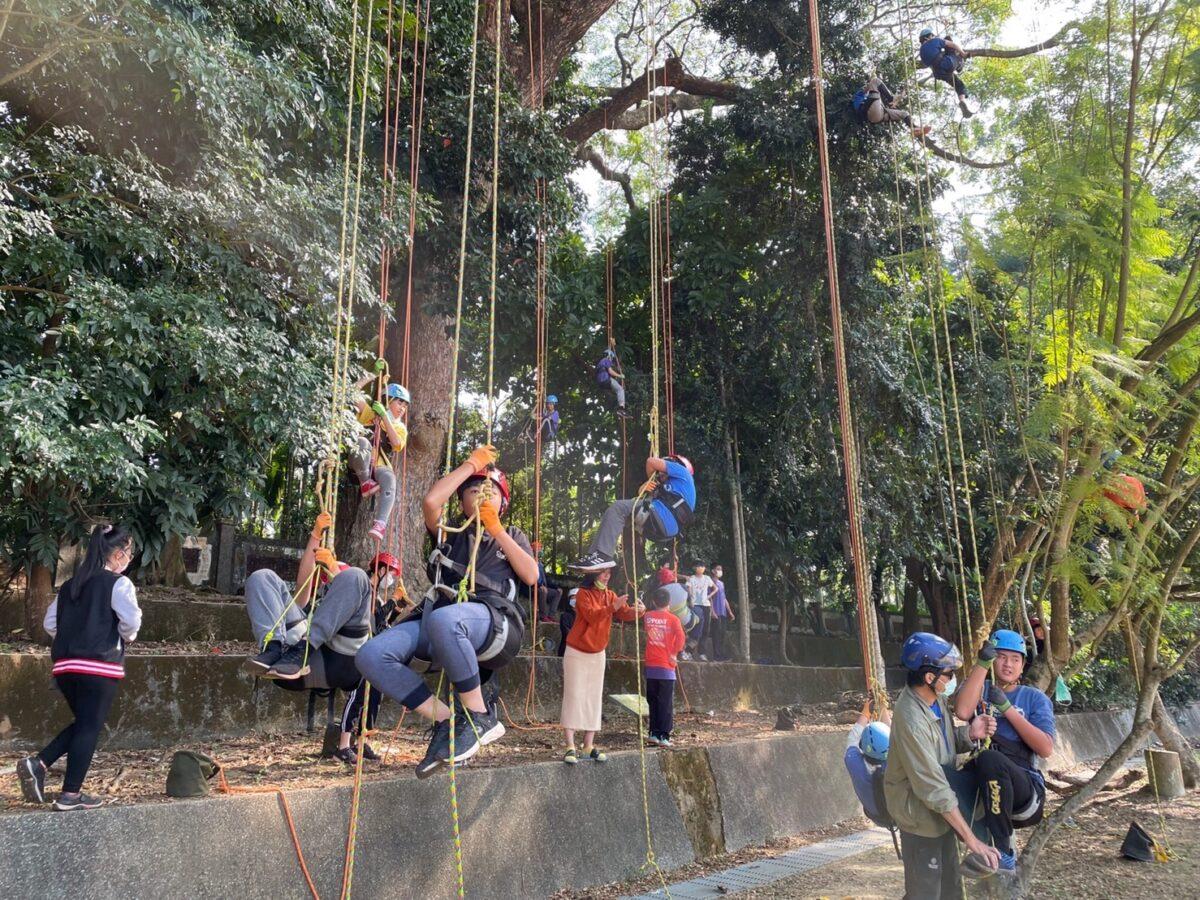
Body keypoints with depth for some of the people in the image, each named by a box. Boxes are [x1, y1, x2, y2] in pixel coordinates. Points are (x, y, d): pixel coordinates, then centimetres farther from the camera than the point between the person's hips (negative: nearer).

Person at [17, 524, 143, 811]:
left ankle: (38, 764, 6)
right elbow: (131, 619, -20)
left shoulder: (70, 585, 16)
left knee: (83, 723, 21)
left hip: (65, 665, 7)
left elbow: (50, 623, 16)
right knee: (90, 728, 2)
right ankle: (70, 795, 6)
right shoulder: (118, 583, -7)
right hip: (100, 666, -7)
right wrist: (127, 637, 0)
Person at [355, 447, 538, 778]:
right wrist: (471, 464, 17)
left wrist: (496, 529, 9)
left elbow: (531, 576, 8)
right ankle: (444, 721, -13)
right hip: (439, 622, 3)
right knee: (372, 655, -24)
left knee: (443, 619, -40)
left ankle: (479, 718, -24)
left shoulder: (512, 536, 29)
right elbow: (431, 501, 7)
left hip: (495, 623, -3)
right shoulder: (450, 535, 29)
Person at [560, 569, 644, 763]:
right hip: (577, 653, -6)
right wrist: (612, 607, -38)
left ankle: (589, 747, 11)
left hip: (598, 654, 6)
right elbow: (591, 615, -28)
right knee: (574, 697, -7)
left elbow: (625, 614, -7)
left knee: (594, 699, 6)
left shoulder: (609, 595, 4)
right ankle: (570, 748, -8)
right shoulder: (583, 594, -13)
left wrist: (637, 611, -28)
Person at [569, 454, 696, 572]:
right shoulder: (673, 485, 38)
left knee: (618, 508, -16)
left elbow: (652, 462, 5)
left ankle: (603, 555, -28)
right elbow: (641, 493, 30)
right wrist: (646, 486, 8)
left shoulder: (681, 470, 14)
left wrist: (651, 477, 23)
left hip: (665, 519, -10)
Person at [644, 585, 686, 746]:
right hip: (666, 667, -3)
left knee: (652, 702, 13)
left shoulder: (648, 617, 3)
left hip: (650, 666, 3)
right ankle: (664, 737, -1)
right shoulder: (672, 618, -6)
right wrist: (675, 653, -9)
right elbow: (681, 637, -18)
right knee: (666, 704, 2)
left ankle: (654, 733, 14)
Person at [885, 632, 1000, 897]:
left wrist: (970, 734, -14)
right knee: (926, 892, 3)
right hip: (920, 815, -8)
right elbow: (933, 789, -29)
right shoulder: (911, 720, -31)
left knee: (949, 890, 19)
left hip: (941, 811, 9)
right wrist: (971, 839, -24)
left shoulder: (935, 697, -5)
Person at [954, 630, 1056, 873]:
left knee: (990, 759, -34)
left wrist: (1007, 708, -8)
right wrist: (982, 663, -12)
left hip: (1026, 788, -1)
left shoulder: (1035, 698, 12)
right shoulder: (979, 689, 14)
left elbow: (1046, 749, -4)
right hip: (980, 783, 2)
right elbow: (962, 711, -11)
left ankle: (1002, 852, -25)